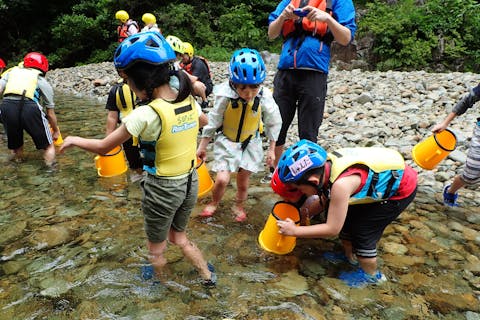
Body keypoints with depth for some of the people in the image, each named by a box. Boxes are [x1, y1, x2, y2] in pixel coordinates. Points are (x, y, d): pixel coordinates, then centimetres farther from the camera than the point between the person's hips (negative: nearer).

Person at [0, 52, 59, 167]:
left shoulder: (11, 71, 30)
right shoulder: (43, 81, 24)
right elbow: (50, 113, 26)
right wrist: (56, 131, 40)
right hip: (30, 107, -3)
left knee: (15, 149, 25)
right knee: (48, 146, 16)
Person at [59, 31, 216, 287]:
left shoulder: (146, 114, -25)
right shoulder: (189, 101, -7)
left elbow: (103, 147, -12)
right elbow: (204, 121, 19)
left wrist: (74, 140, 5)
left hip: (162, 189, -6)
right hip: (190, 182, 6)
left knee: (156, 249, 22)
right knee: (178, 236, 31)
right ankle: (207, 275, 40)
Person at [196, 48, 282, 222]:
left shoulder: (264, 97, -21)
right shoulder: (225, 96, -27)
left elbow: (273, 123, -4)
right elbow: (213, 121, -12)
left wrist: (271, 149, 2)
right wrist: (202, 146, -3)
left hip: (250, 143, 2)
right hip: (226, 141, -2)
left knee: (243, 181, 10)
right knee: (222, 179, -11)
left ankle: (239, 205, 40)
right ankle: (214, 203, 21)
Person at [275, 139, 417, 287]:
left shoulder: (341, 184, -38)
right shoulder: (324, 166, -15)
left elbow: (332, 229, -26)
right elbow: (326, 200, 6)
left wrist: (294, 230, -19)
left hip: (401, 188, -8)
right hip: (383, 177, 8)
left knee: (363, 231, -2)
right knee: (346, 218, 13)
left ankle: (371, 274, 24)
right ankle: (350, 256, 38)